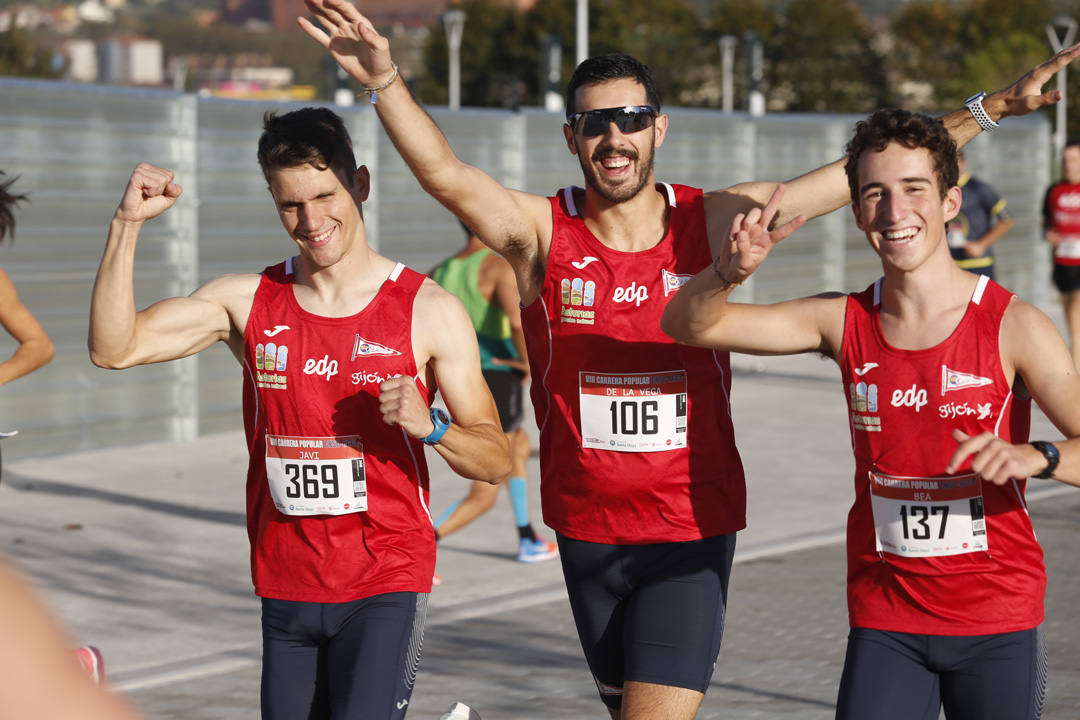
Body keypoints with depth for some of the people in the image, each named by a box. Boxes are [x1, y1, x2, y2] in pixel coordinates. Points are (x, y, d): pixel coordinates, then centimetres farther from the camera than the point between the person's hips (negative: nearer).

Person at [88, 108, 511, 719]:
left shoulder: (429, 311, -3)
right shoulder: (248, 302, 5)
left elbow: (497, 461, -1)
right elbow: (114, 348, -3)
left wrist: (429, 427, -21)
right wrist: (128, 225, -12)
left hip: (387, 584, -4)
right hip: (285, 589, 4)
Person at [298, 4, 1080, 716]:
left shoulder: (715, 222, -3)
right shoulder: (541, 233, -5)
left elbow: (867, 175, -3)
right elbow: (445, 175, -21)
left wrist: (996, 105, -6)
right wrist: (386, 83, -38)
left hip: (693, 525, -1)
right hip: (587, 528, 2)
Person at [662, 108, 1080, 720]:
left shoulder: (1014, 326, -10)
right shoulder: (845, 322, 1)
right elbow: (689, 324, 2)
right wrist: (734, 270, -19)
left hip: (998, 620, -2)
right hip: (884, 617, 2)